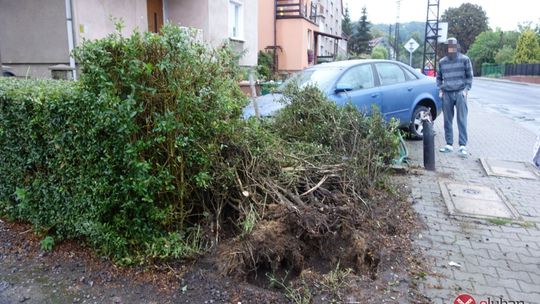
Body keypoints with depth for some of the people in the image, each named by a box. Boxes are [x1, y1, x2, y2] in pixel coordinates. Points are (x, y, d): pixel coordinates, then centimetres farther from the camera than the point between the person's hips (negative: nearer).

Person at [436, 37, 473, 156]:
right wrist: (440, 90, 8)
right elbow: (439, 77, 22)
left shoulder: (464, 59, 4)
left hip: (460, 93, -3)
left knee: (462, 120, -6)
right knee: (447, 121, 4)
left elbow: (469, 76, 8)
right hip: (447, 94, 3)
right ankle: (449, 144, 12)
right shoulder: (442, 62, 11)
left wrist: (466, 89, -4)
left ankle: (463, 146, -6)